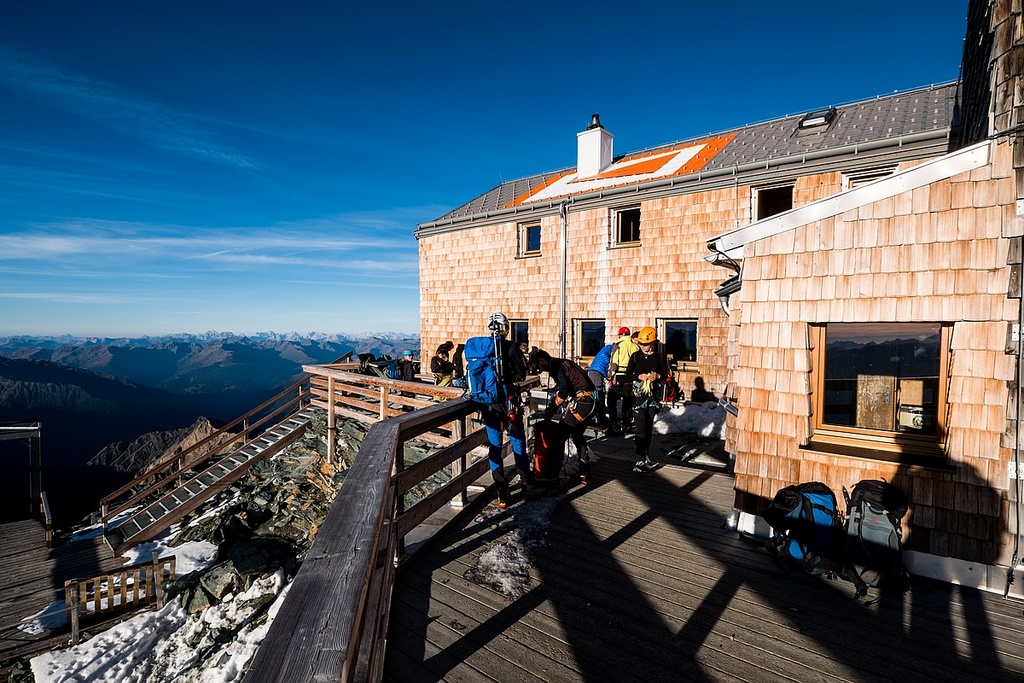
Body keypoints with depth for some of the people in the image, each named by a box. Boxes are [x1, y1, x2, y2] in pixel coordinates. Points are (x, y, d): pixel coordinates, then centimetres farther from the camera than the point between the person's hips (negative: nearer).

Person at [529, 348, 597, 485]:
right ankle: (584, 474, 27)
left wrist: (552, 407, -9)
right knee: (578, 436, 20)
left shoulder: (556, 366, -11)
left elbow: (564, 391, -21)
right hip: (590, 401, 10)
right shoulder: (559, 364, 18)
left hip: (581, 401, -10)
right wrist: (552, 407, 11)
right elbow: (561, 388, 19)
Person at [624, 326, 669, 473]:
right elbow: (627, 376, 0)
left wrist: (658, 376, -14)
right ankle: (640, 460, -8)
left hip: (653, 395, 2)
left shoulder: (659, 357, 2)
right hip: (639, 395, -2)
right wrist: (639, 377, -18)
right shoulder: (635, 356, 0)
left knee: (649, 426, 11)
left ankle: (646, 455, 27)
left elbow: (665, 374, 8)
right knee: (640, 427, -8)